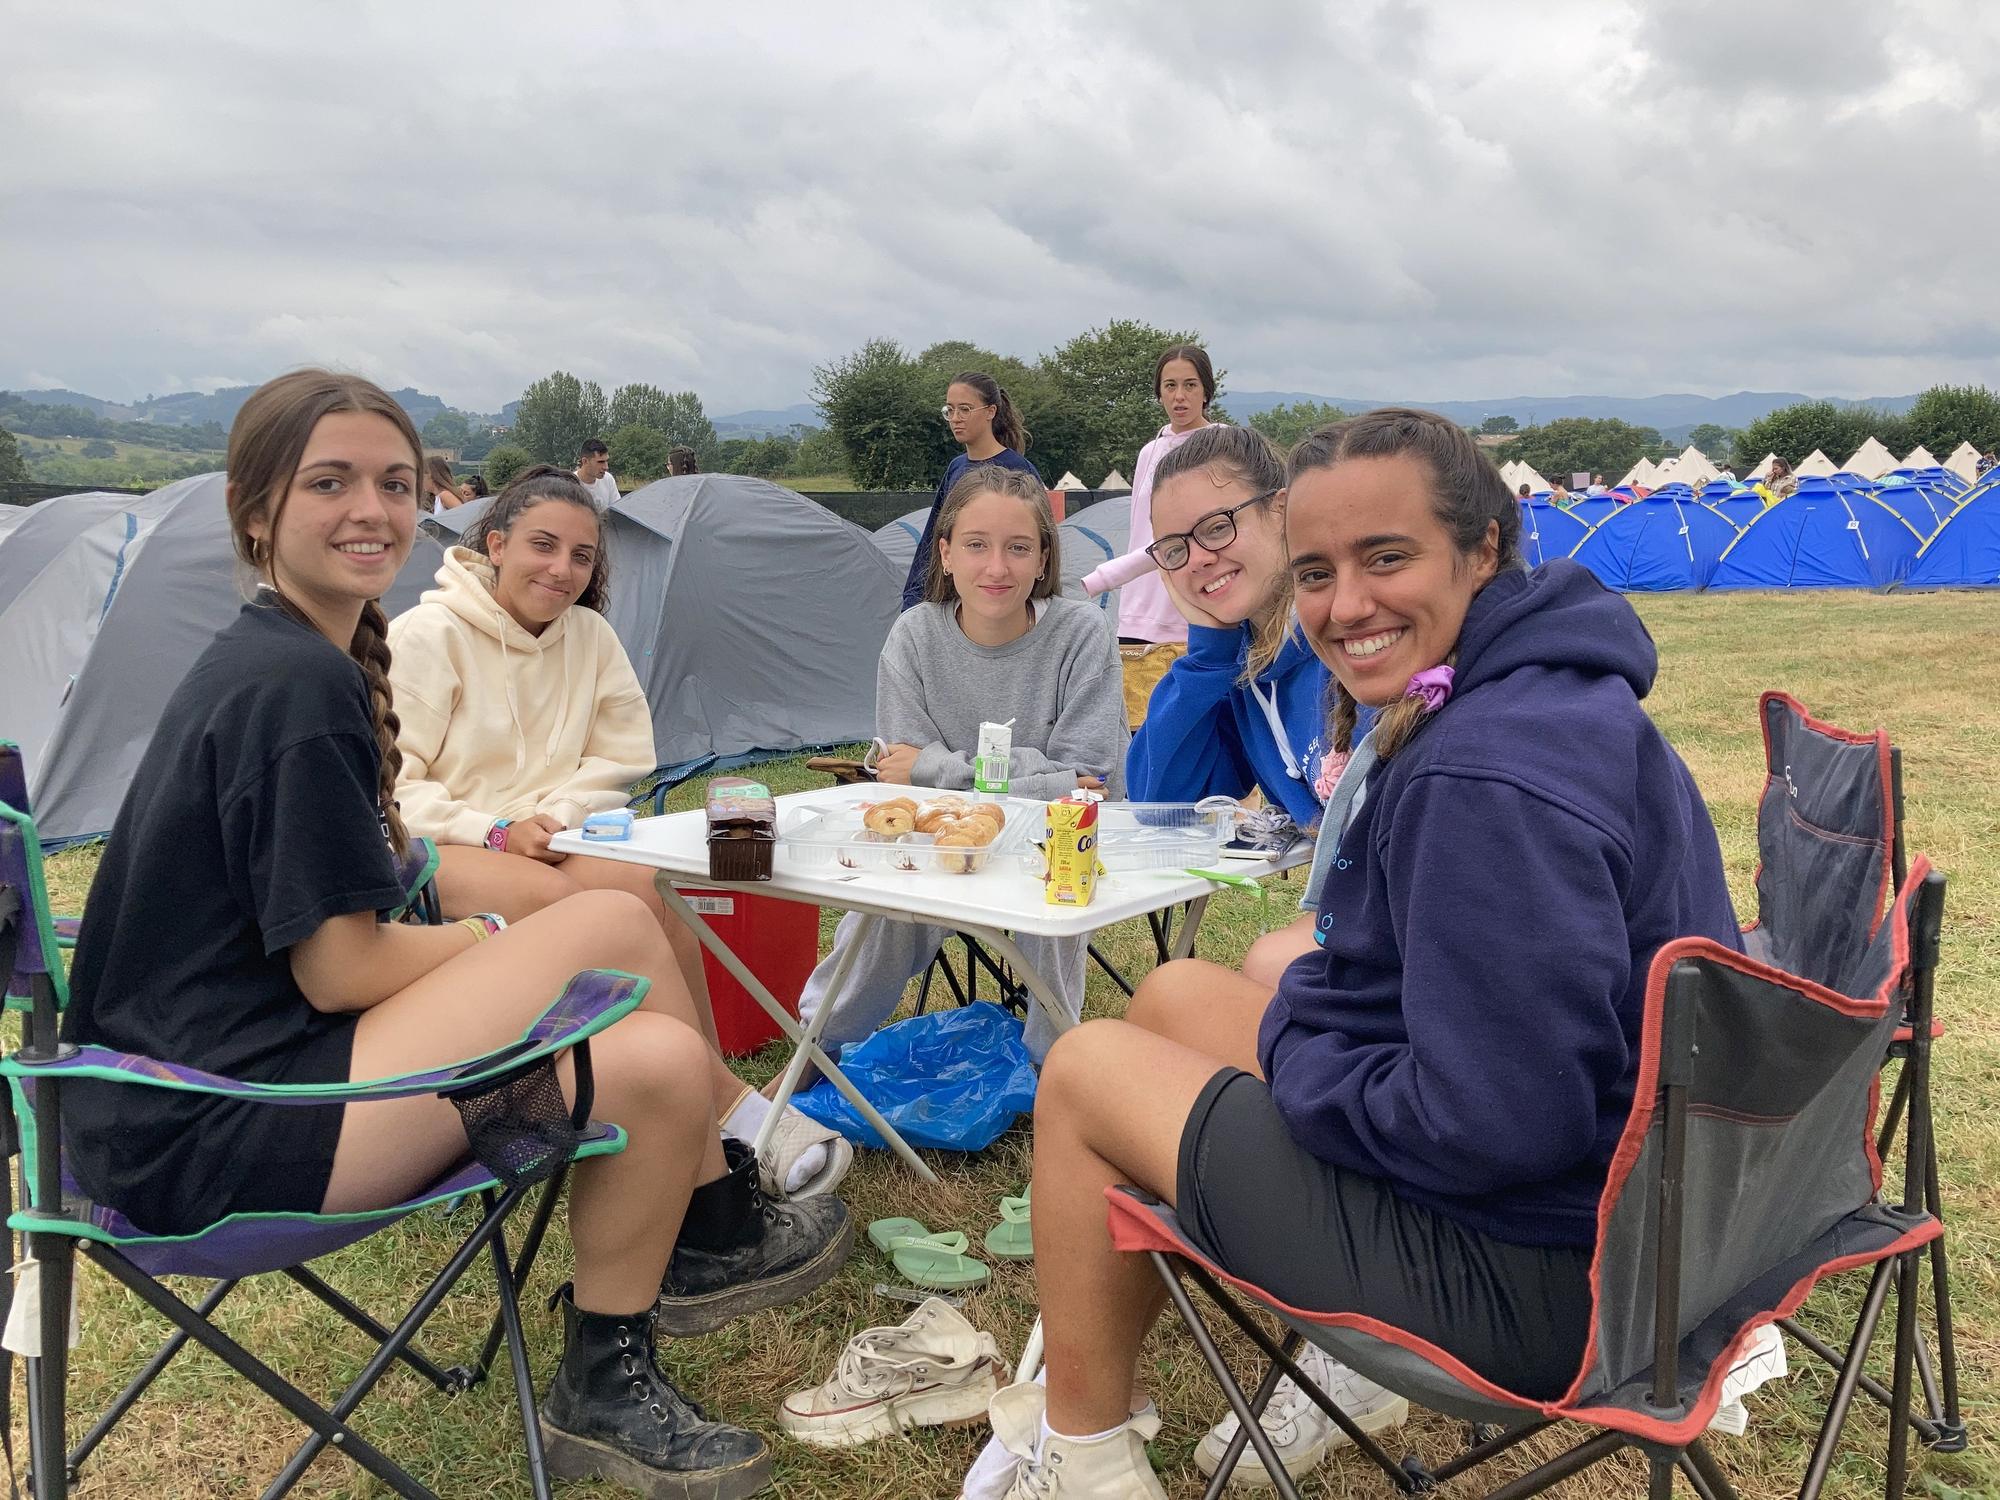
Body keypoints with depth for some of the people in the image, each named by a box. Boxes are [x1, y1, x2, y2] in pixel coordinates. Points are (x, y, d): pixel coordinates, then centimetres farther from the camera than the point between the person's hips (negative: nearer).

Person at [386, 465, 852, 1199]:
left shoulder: (591, 636, 6)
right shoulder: (425, 635, -8)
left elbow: (619, 762, 9)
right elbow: (388, 787, -9)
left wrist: (553, 818, -11)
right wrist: (495, 832, -22)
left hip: (552, 839, 4)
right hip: (435, 856, -4)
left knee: (647, 888, -29)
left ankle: (710, 1105, -25)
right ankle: (724, 1100, -29)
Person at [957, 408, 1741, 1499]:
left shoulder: (1487, 780, -29)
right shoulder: (1555, 689, 5)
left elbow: (1494, 1125, -31)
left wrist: (1287, 1046, -14)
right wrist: (1305, 996, 0)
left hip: (1537, 1274, -10)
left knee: (1083, 1071, 2)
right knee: (1173, 994, 18)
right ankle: (1080, 1386, 31)